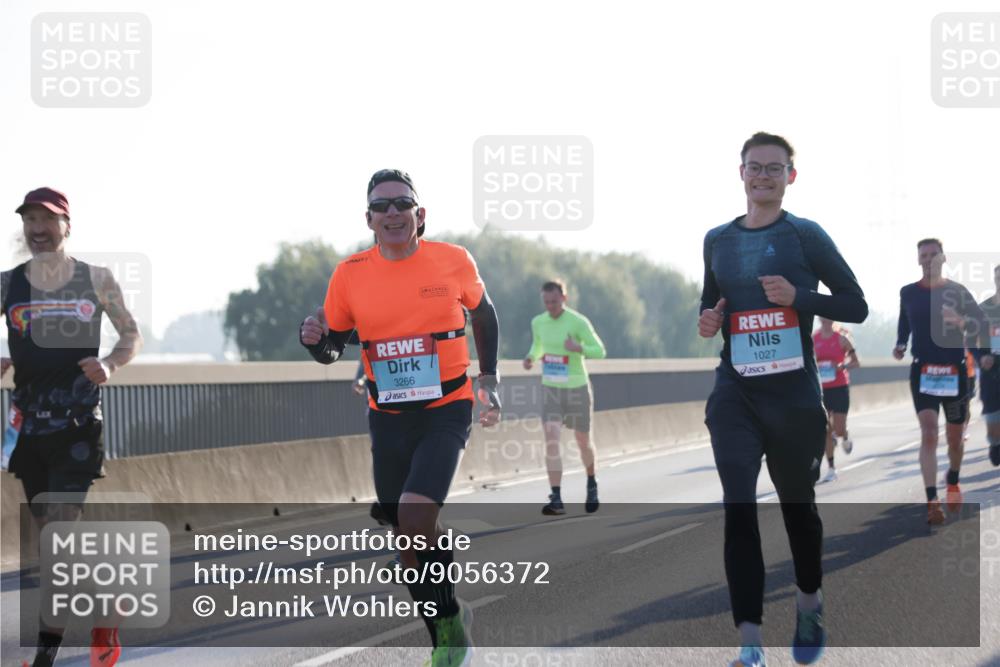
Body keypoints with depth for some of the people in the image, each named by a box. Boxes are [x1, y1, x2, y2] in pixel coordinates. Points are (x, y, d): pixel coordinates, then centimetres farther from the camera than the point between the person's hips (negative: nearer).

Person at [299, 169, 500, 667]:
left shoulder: (453, 261, -7)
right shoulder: (350, 274, -5)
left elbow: (482, 312, 13)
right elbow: (332, 349, 6)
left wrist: (489, 379, 6)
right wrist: (314, 338, -16)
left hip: (446, 411, -3)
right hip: (387, 418, 3)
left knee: (415, 518, -22)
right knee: (411, 538, 8)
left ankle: (451, 625, -2)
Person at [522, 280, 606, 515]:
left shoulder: (578, 322, -12)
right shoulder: (538, 322, 2)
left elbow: (600, 351, -10)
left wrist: (578, 348, -29)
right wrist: (530, 358, -3)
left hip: (578, 389, -2)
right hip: (550, 389, 2)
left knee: (583, 442, 12)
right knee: (551, 441, -15)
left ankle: (591, 485, 41)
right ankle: (556, 499, -17)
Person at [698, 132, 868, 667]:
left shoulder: (805, 235, -5)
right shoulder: (718, 240, 7)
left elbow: (856, 306, -4)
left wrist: (798, 296, -19)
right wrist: (706, 321, 0)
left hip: (794, 395, -2)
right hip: (735, 393, 2)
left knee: (797, 504, 14)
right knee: (738, 508, -13)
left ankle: (809, 608, 41)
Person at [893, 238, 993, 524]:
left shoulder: (957, 291, -1)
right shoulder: (908, 293, 3)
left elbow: (981, 323, 0)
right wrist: (900, 345, 0)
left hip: (955, 372, 1)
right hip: (923, 371, -1)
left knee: (955, 437, 12)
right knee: (929, 433, -17)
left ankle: (953, 482, 42)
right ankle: (932, 501, -22)